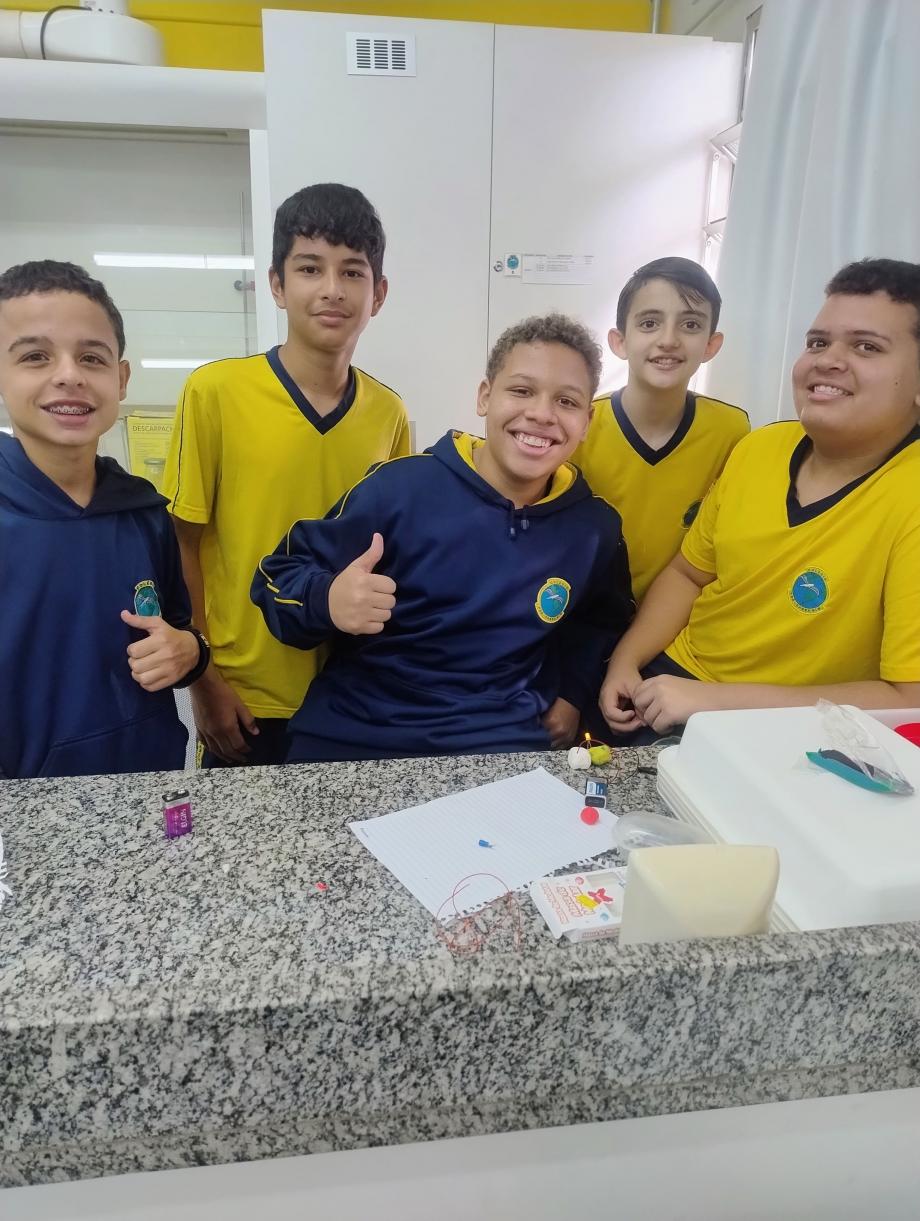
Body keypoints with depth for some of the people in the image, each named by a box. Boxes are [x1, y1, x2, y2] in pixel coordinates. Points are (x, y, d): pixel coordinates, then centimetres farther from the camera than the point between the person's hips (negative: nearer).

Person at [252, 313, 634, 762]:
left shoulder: (596, 527, 2)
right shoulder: (400, 486, -11)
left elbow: (603, 619, 23)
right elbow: (280, 574, -4)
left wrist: (573, 692, 10)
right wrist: (326, 601, -25)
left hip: (502, 744, 3)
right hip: (354, 732, -2)